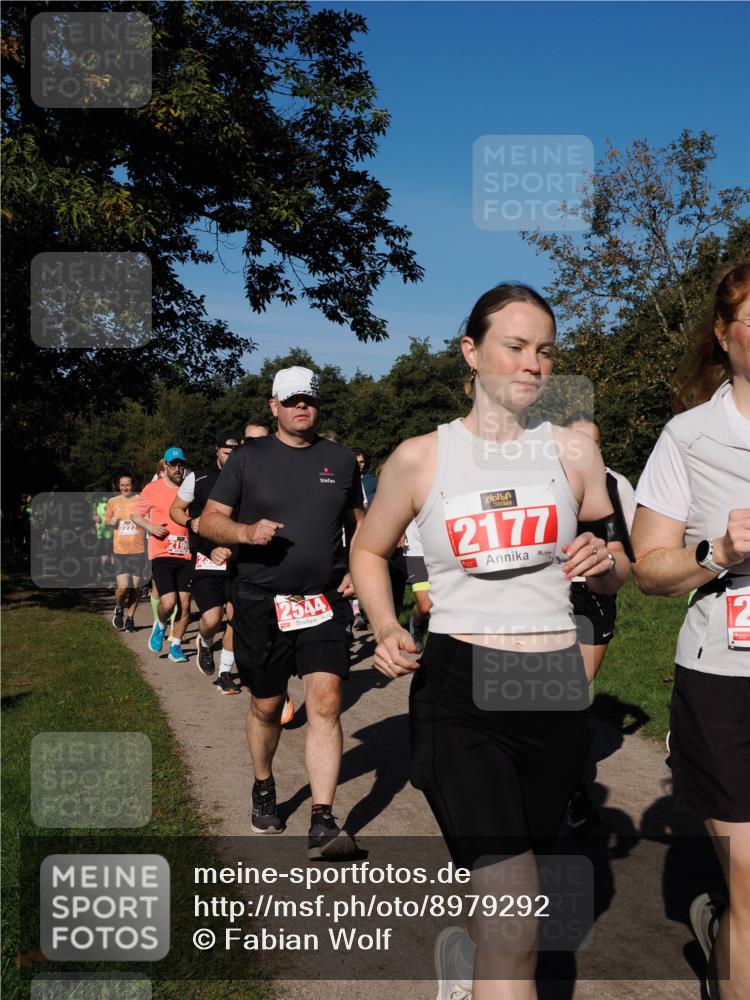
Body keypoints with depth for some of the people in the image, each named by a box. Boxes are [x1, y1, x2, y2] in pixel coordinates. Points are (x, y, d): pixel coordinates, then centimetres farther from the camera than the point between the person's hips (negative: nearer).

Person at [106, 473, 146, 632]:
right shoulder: (113, 502, 7)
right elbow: (107, 521, 20)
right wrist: (111, 522, -3)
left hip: (138, 550, 0)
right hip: (120, 551, 0)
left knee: (135, 587, 4)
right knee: (123, 586, -12)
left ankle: (130, 618, 22)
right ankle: (119, 609, 18)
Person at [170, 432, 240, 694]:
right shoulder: (198, 479, -1)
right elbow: (175, 509, 10)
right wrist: (190, 522, -10)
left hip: (238, 560, 2)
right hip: (206, 557, -2)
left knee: (236, 617, 2)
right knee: (212, 620, -12)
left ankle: (225, 673, 19)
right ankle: (205, 644, 25)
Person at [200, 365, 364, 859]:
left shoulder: (341, 459, 9)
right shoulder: (249, 457, 2)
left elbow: (358, 521, 19)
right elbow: (209, 521, 2)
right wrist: (246, 532, -18)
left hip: (325, 601, 1)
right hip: (261, 602, 0)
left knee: (326, 702, -12)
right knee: (267, 706, 12)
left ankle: (323, 823, -8)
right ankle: (264, 787, 39)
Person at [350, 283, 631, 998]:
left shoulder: (573, 452, 6)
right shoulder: (420, 458, 0)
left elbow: (614, 578, 15)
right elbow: (368, 550, 14)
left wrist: (604, 559, -9)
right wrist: (386, 629, -4)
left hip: (556, 689, 4)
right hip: (458, 691, -3)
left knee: (504, 890, 22)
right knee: (517, 932, -12)